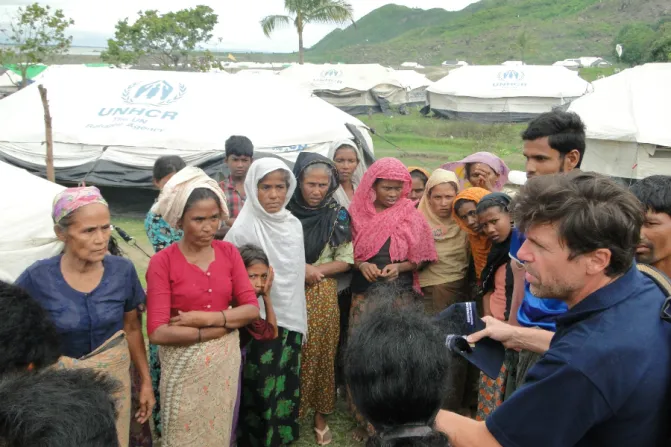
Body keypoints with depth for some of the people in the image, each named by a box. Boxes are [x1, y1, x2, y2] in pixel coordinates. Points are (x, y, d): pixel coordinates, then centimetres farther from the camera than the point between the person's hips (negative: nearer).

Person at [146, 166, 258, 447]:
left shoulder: (229, 252, -1)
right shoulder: (162, 262, -14)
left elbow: (252, 308, -5)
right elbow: (158, 332, -19)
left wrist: (206, 318, -19)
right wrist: (221, 326, -16)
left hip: (225, 361, 4)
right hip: (183, 366, -3)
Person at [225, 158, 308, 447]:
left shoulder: (294, 225, 3)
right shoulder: (242, 229, -17)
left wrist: (300, 320, 14)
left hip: (290, 320, 6)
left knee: (284, 391, 17)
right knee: (259, 394, 5)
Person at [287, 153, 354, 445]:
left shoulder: (338, 215, -2)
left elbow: (346, 260, -1)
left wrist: (315, 271, -15)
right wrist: (300, 269, -16)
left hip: (322, 294, 1)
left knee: (321, 354, 8)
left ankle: (320, 416, 24)